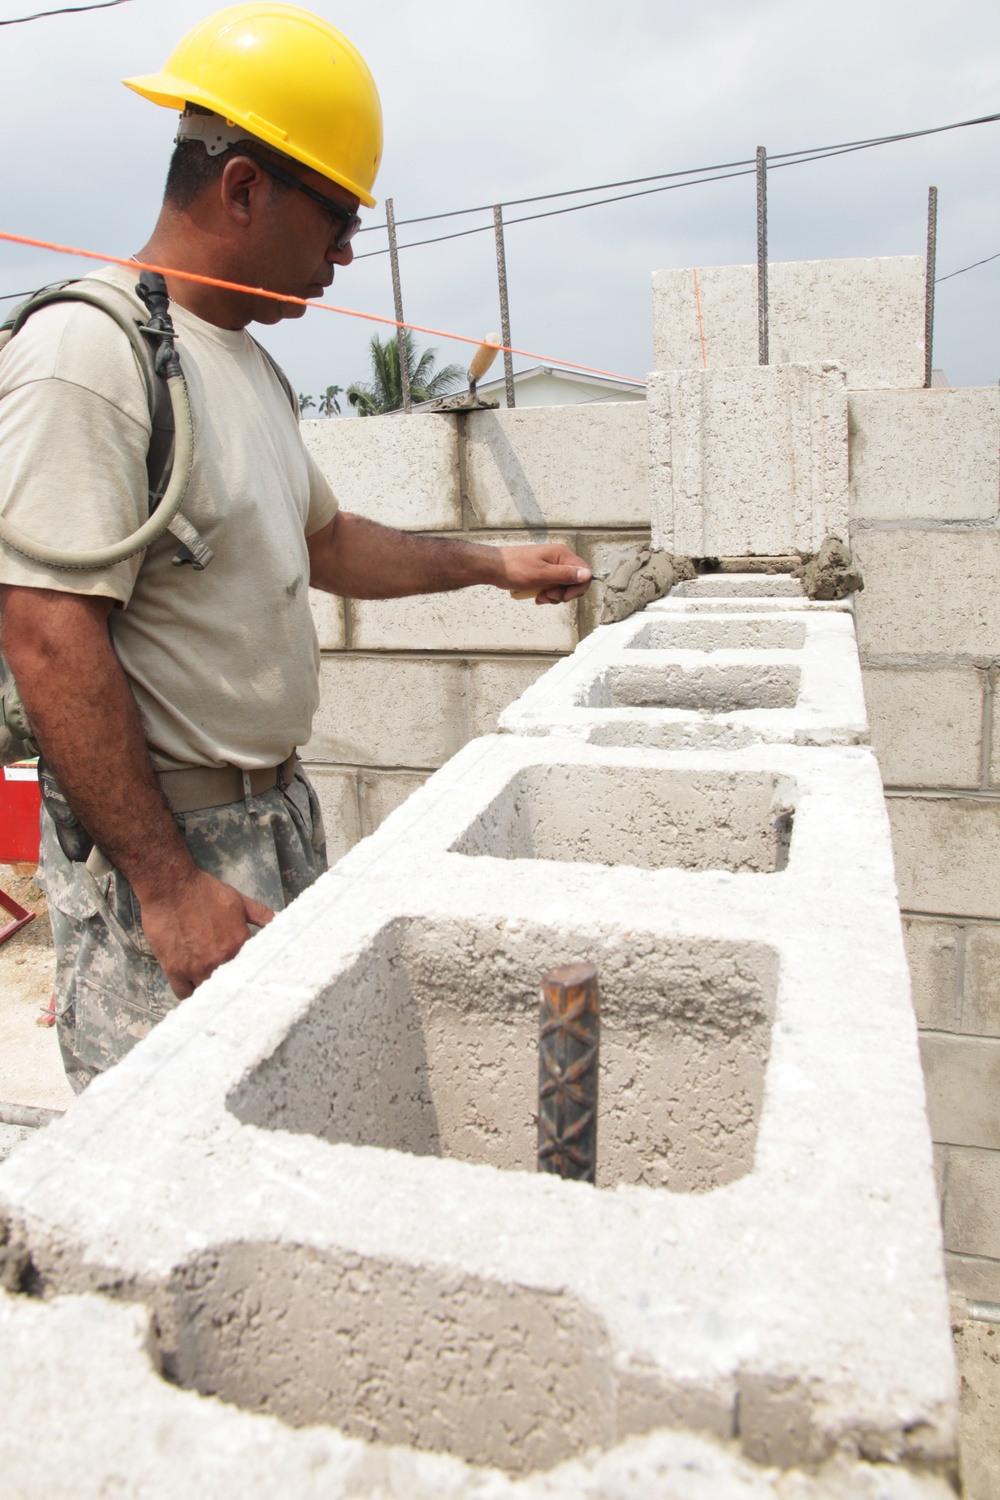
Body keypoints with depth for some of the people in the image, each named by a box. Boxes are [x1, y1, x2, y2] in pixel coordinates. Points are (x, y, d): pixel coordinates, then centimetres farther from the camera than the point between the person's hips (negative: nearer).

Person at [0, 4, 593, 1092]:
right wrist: (169, 883, -23)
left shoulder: (245, 361, 14)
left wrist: (493, 565, 26)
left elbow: (322, 542, 26)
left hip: (278, 815, 9)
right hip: (154, 840, -9)